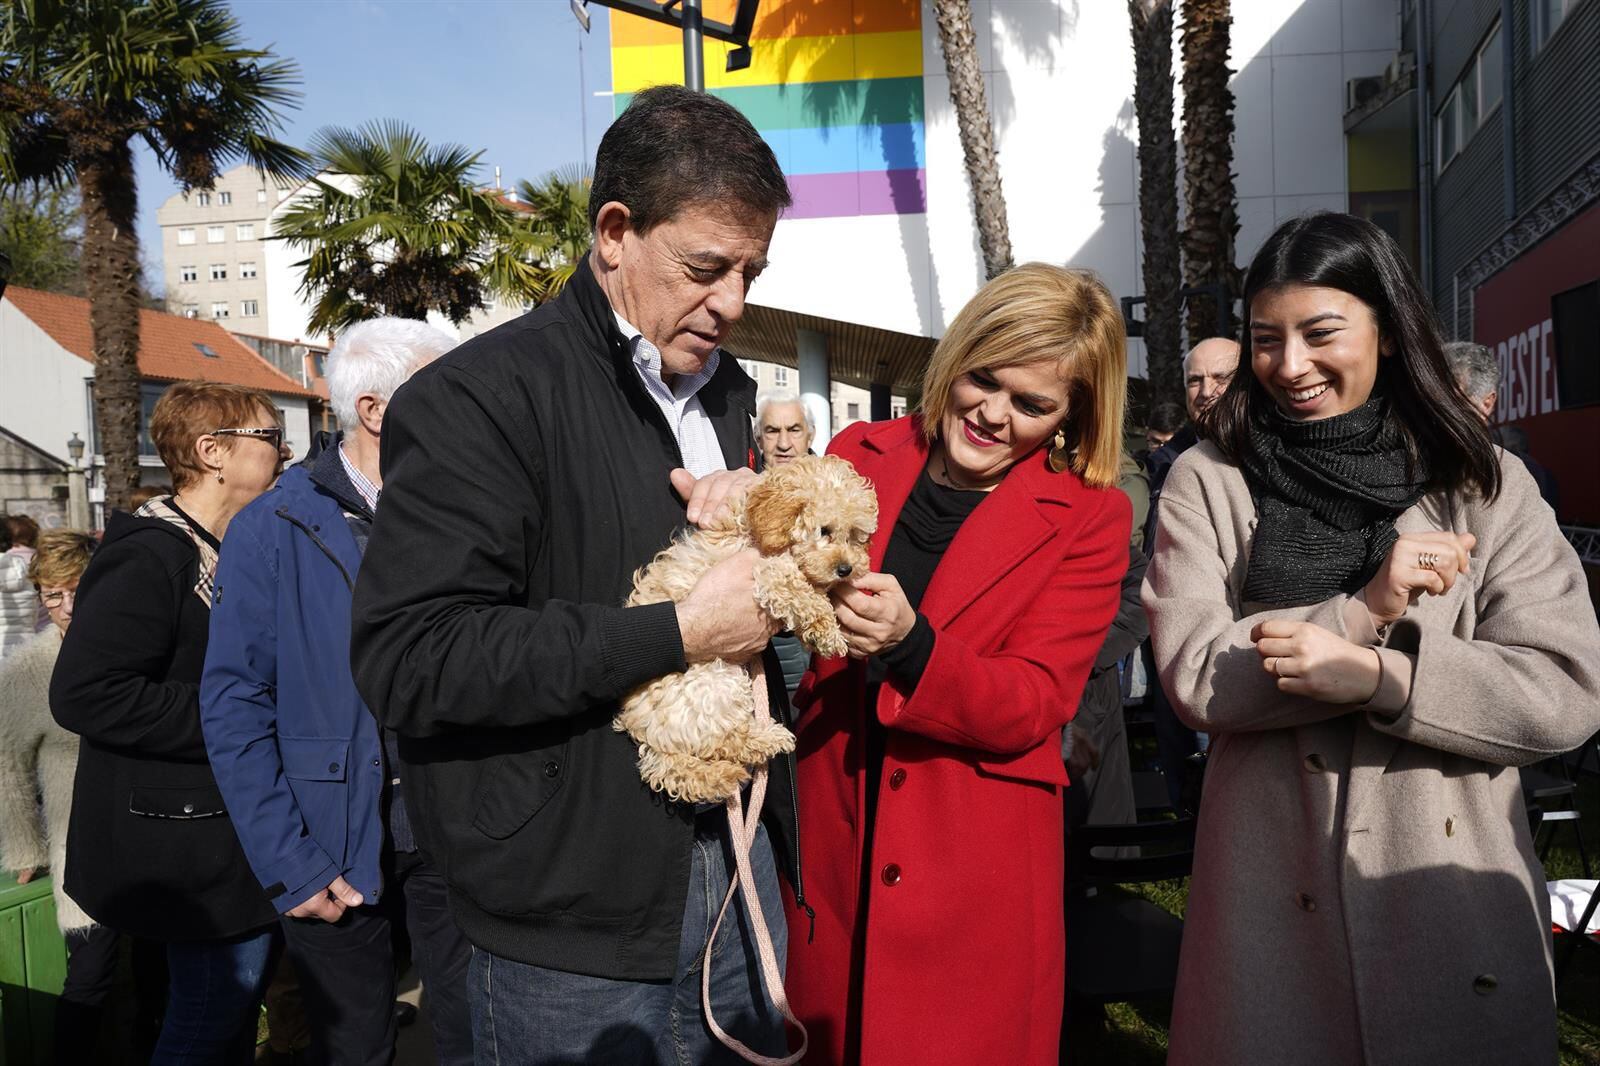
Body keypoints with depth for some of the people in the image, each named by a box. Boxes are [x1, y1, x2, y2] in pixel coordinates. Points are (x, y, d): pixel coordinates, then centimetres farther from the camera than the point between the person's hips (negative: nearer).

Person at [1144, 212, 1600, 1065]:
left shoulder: (1487, 488, 0)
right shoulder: (1208, 483, -2)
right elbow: (1194, 675, -11)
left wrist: (1376, 675, -20)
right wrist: (1362, 612, -20)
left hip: (1456, 909, 1)